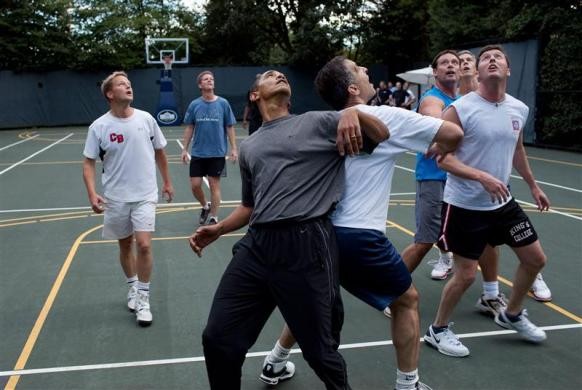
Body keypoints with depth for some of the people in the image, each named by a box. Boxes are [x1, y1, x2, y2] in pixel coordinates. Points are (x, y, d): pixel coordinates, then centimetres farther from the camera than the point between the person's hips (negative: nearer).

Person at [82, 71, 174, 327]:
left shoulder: (146, 119, -3)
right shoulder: (99, 127, -7)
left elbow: (159, 152, 10)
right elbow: (89, 162, -4)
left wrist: (167, 182, 16)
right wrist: (92, 193, -18)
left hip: (144, 195, 0)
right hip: (115, 198, 0)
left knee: (143, 245, -11)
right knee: (125, 245, 13)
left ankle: (143, 298, 4)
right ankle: (133, 287, 35)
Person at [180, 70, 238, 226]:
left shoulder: (223, 103, -4)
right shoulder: (194, 105, 0)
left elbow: (230, 127, 1)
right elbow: (189, 128, 7)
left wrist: (234, 148, -4)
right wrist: (184, 149, 3)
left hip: (217, 153, -2)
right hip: (197, 153, 2)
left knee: (214, 185, 3)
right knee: (195, 185, 2)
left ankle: (213, 218, 16)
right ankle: (205, 207, 31)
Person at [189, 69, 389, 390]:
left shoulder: (317, 122, 9)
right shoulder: (248, 146, 21)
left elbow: (381, 136, 8)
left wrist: (354, 113, -11)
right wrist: (218, 229, 13)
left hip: (305, 246, -4)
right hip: (256, 246, 4)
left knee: (319, 351, 4)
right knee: (217, 339, 3)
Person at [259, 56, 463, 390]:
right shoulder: (387, 117, -8)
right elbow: (453, 133, -8)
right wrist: (439, 152, 12)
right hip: (360, 236, -6)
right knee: (407, 300, 15)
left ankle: (275, 363, 39)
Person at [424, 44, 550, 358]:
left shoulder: (519, 110, 3)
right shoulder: (460, 109, -17)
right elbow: (442, 157, -20)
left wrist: (533, 185, 26)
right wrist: (482, 177, -32)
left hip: (502, 202, 7)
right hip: (465, 205, -7)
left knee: (535, 259, 14)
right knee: (466, 274, -3)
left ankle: (511, 315, 38)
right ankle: (438, 330, 20)